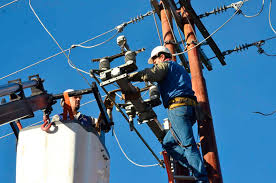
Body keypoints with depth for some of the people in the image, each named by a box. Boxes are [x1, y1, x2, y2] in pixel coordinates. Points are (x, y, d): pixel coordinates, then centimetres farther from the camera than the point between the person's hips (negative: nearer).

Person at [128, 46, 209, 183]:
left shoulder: (165, 65, 8)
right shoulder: (180, 69, 36)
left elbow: (149, 74, -10)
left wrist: (128, 77, -4)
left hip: (178, 106, -9)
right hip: (190, 108, 9)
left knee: (188, 144, -15)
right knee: (168, 143, 11)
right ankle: (196, 167, -1)